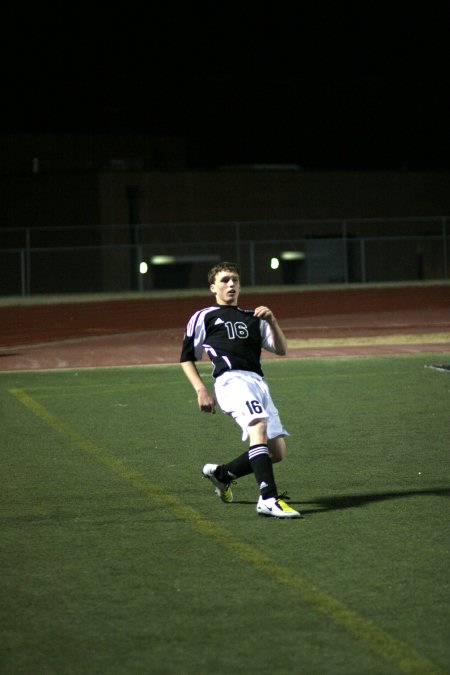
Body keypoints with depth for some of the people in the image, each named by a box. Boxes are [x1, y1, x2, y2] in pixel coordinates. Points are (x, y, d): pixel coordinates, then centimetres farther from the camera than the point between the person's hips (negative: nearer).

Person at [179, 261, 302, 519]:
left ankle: (222, 473, 23)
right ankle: (268, 499, -41)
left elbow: (281, 349, 17)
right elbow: (187, 358, 16)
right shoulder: (203, 318, 16)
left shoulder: (253, 318, 28)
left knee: (277, 452, 1)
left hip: (258, 383, 6)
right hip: (232, 380, -6)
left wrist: (271, 321, 0)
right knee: (259, 427, -31)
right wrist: (201, 390, 2)